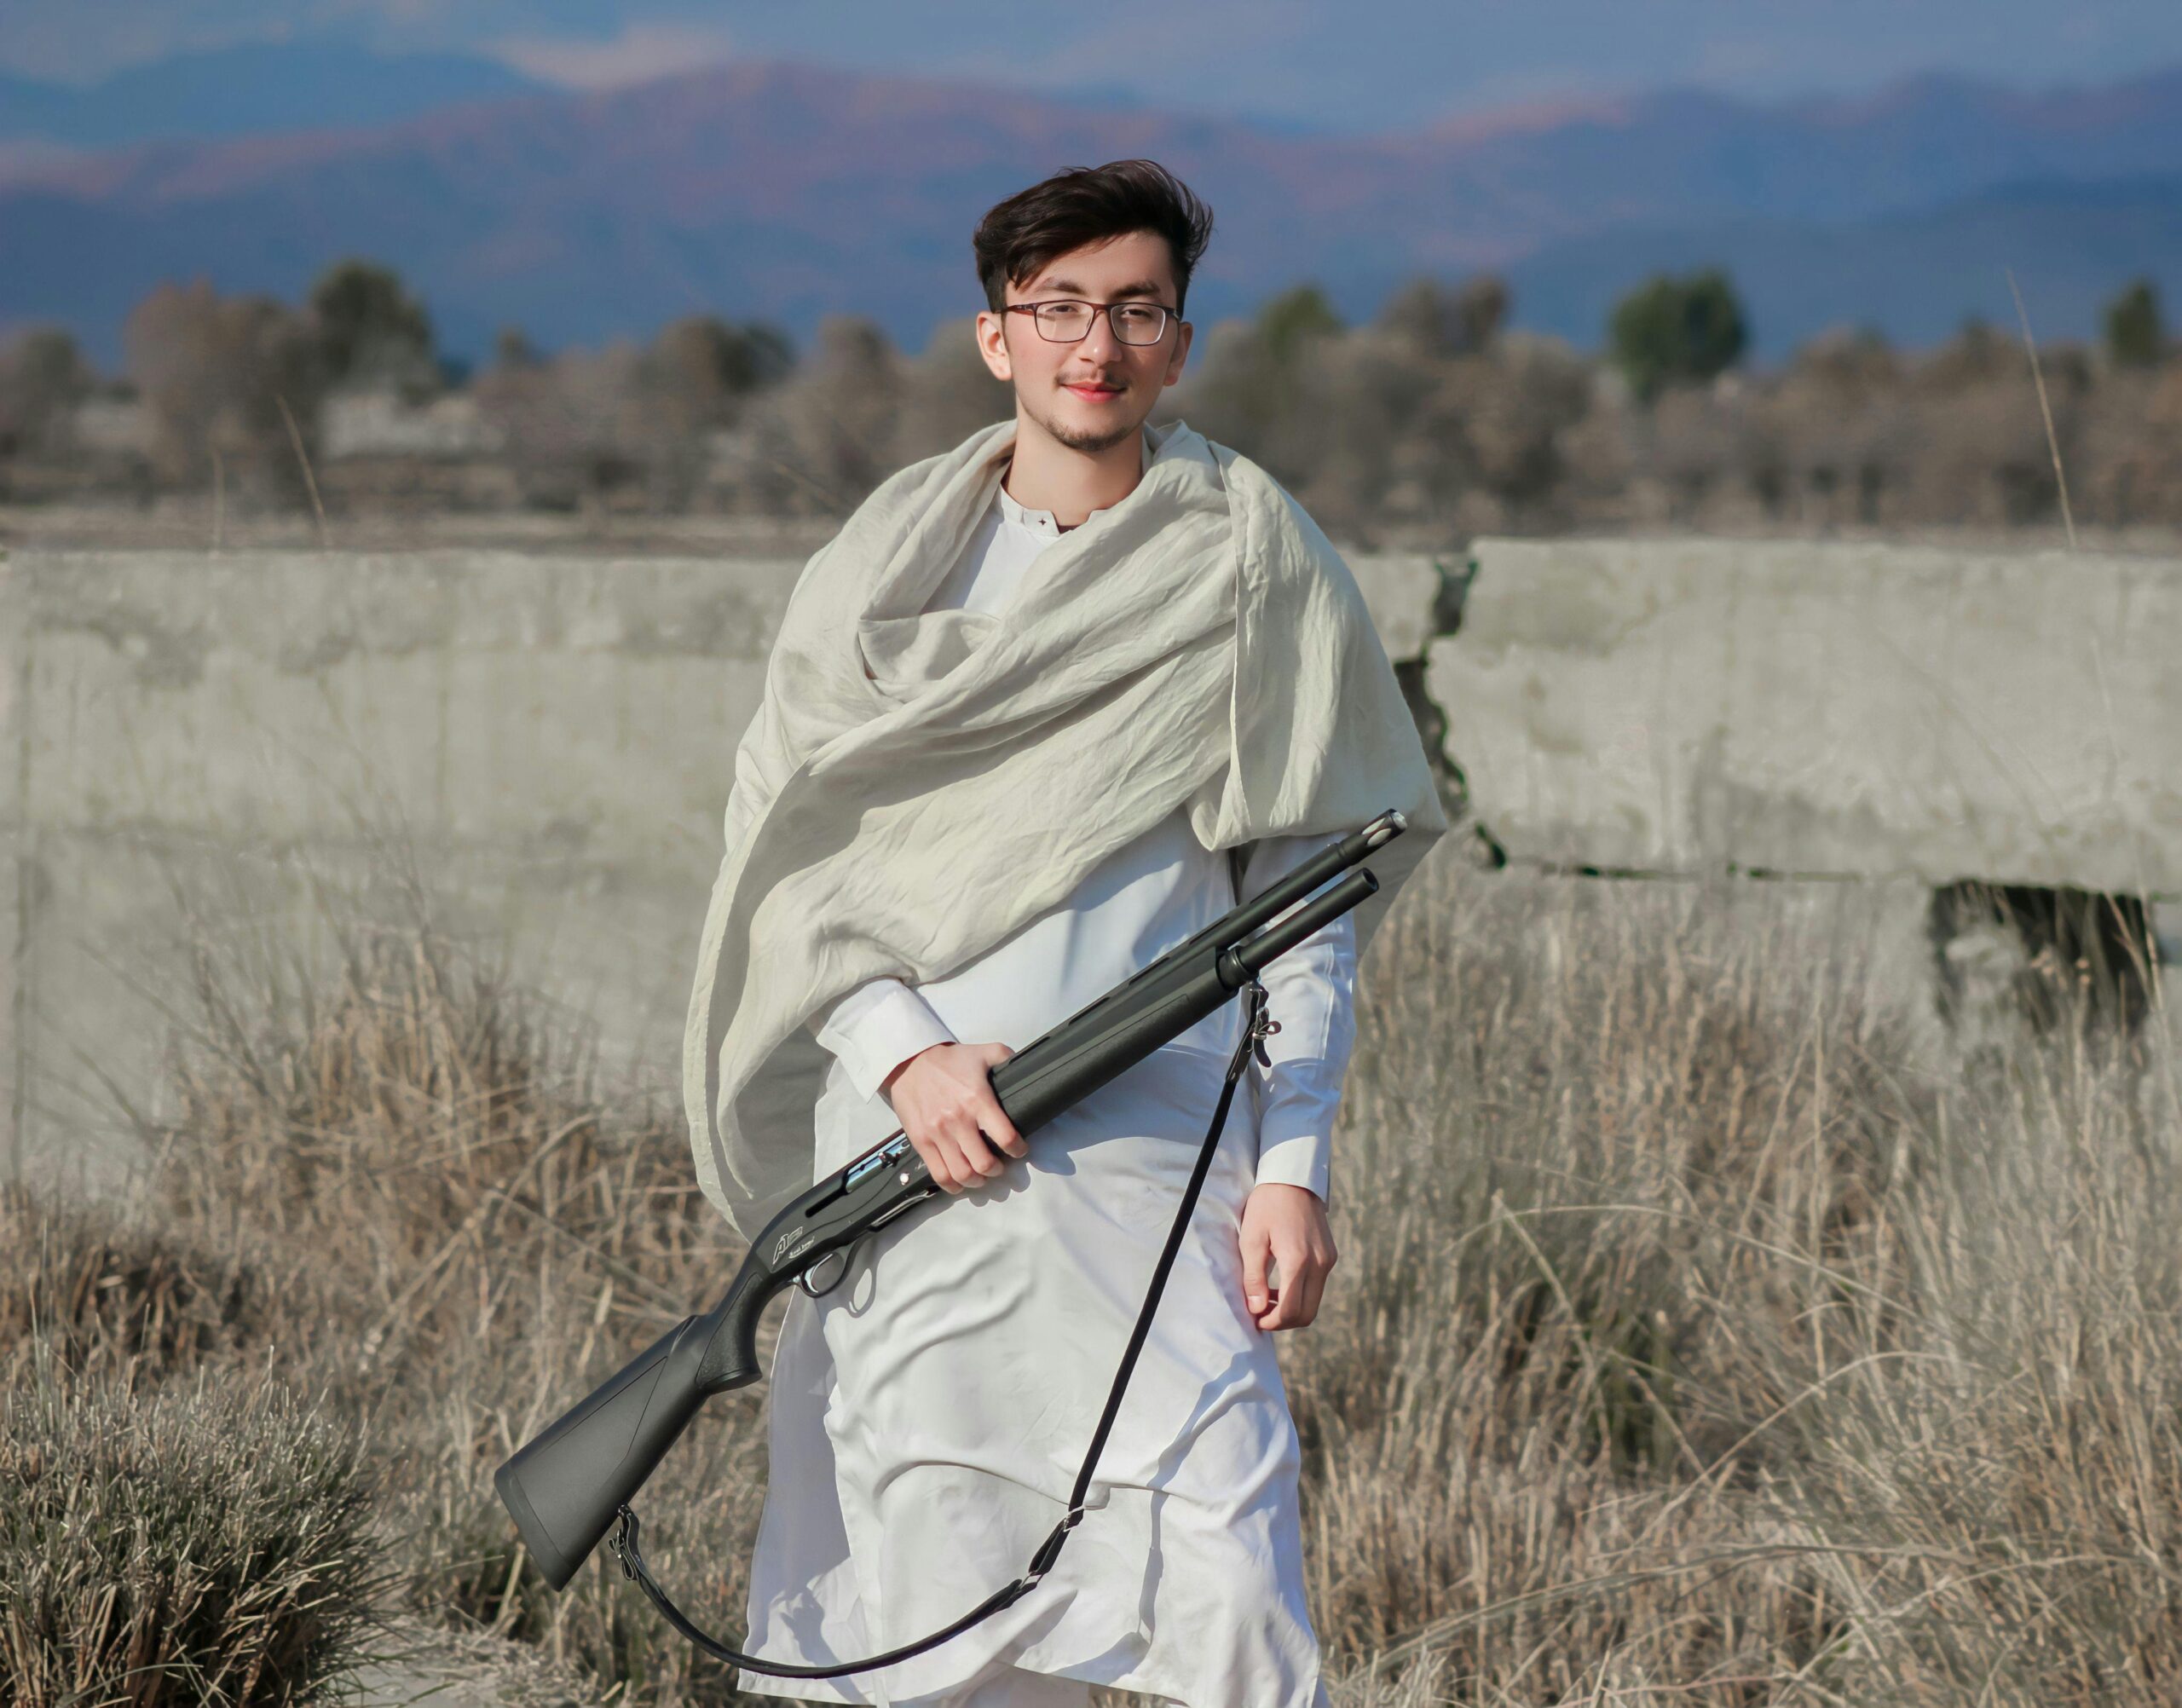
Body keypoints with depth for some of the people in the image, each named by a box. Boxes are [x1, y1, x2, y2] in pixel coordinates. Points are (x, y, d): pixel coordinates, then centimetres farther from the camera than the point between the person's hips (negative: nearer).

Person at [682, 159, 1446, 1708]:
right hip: (917, 1169, 2)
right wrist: (904, 1055, -8)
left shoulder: (1252, 562, 6)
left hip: (1158, 1169, -2)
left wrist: (1292, 1165, -4)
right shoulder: (892, 563, 10)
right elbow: (784, 852, 8)